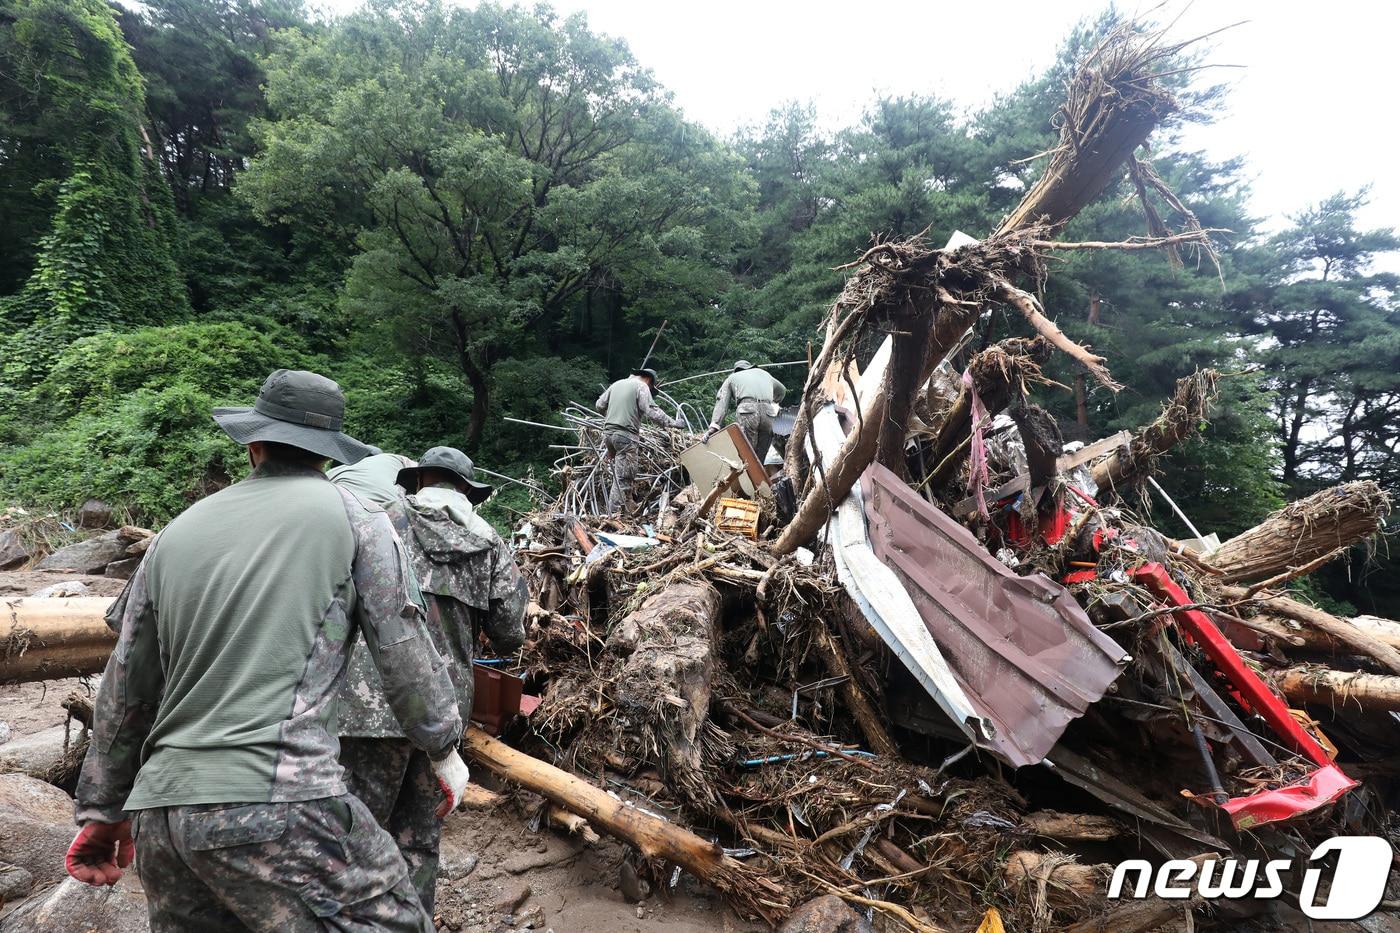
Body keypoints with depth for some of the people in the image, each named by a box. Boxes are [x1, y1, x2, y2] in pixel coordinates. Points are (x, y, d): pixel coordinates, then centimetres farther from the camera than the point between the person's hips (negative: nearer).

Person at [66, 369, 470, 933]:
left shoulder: (179, 532, 13)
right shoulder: (352, 515, 0)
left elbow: (126, 687, 18)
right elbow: (404, 649, 1)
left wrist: (103, 809, 28)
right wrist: (444, 747, 14)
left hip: (160, 809, 6)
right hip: (276, 803, -6)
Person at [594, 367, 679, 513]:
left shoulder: (617, 384, 19)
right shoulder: (641, 386, -2)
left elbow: (599, 405, 22)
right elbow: (651, 411, -13)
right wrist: (672, 422, -7)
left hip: (608, 432, 8)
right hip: (625, 435, -8)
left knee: (620, 473, 15)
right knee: (623, 477, -6)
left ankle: (627, 505, 21)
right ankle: (615, 514, -7)